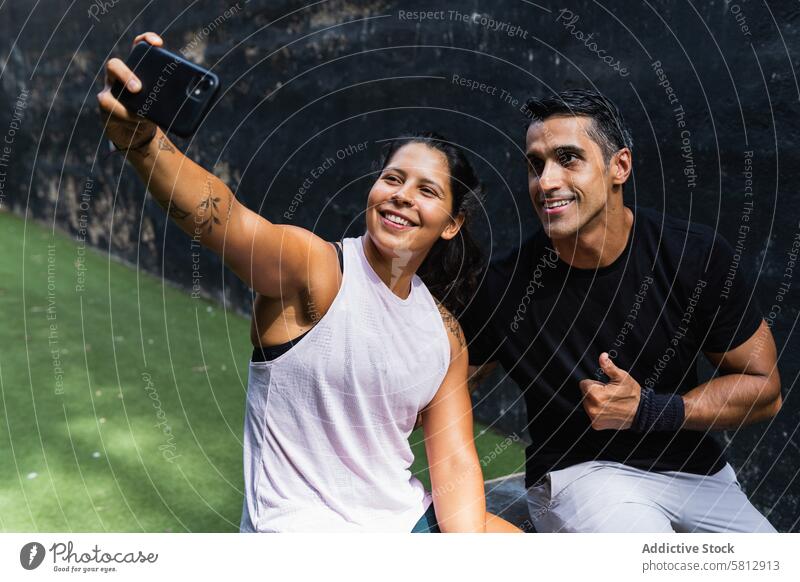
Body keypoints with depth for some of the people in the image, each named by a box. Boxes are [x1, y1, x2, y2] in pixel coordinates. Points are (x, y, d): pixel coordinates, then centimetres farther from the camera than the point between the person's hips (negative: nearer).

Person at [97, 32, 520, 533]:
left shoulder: (444, 333, 2)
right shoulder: (315, 266, -15)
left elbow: (454, 459, 1)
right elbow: (224, 218, -35)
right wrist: (141, 140, -52)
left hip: (405, 518, 6)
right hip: (303, 528, -6)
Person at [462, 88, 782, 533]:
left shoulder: (697, 254, -10)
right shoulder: (504, 286, -13)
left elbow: (763, 388, -3)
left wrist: (645, 410, -16)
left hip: (695, 471, 4)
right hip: (578, 474, -3)